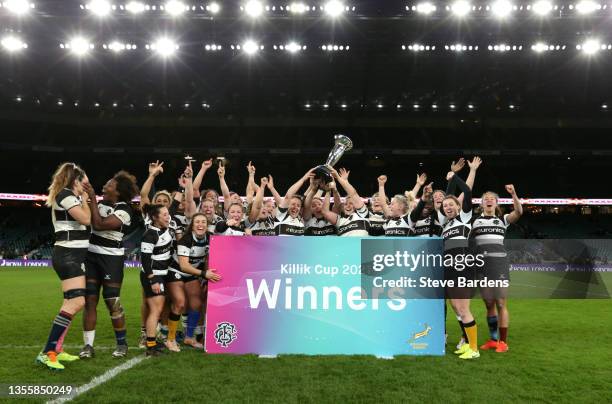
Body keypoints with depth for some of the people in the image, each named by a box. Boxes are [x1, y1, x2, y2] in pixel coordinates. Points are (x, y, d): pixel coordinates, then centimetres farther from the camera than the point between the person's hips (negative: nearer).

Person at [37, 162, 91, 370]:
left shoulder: (69, 197, 20)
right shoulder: (66, 194, -11)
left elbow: (83, 222, 20)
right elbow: (86, 219, -18)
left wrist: (84, 199, 17)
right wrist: (85, 199, -3)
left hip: (72, 256, 11)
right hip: (67, 255, -11)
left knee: (71, 302, 11)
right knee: (77, 302, -18)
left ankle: (56, 350, 15)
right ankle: (47, 352, -17)